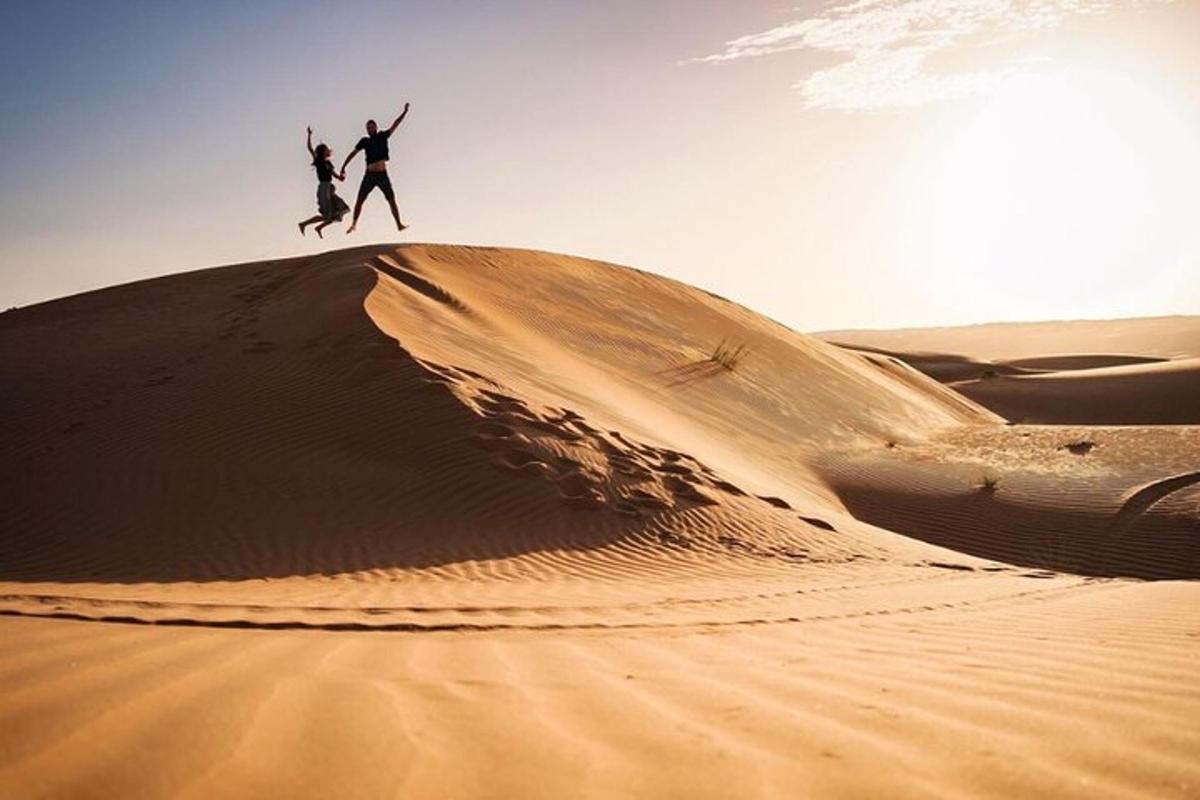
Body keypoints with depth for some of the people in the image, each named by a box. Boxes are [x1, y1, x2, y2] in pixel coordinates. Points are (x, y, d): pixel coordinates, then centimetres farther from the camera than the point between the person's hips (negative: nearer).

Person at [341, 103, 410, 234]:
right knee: (359, 200, -2)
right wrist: (343, 167, -2)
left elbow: (395, 125, 4)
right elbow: (353, 154, 7)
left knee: (392, 200, -2)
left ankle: (399, 224, 3)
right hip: (369, 175, 0)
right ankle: (354, 224, 8)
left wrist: (405, 112, -2)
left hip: (382, 175, 0)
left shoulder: (383, 136, 7)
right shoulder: (365, 141, 6)